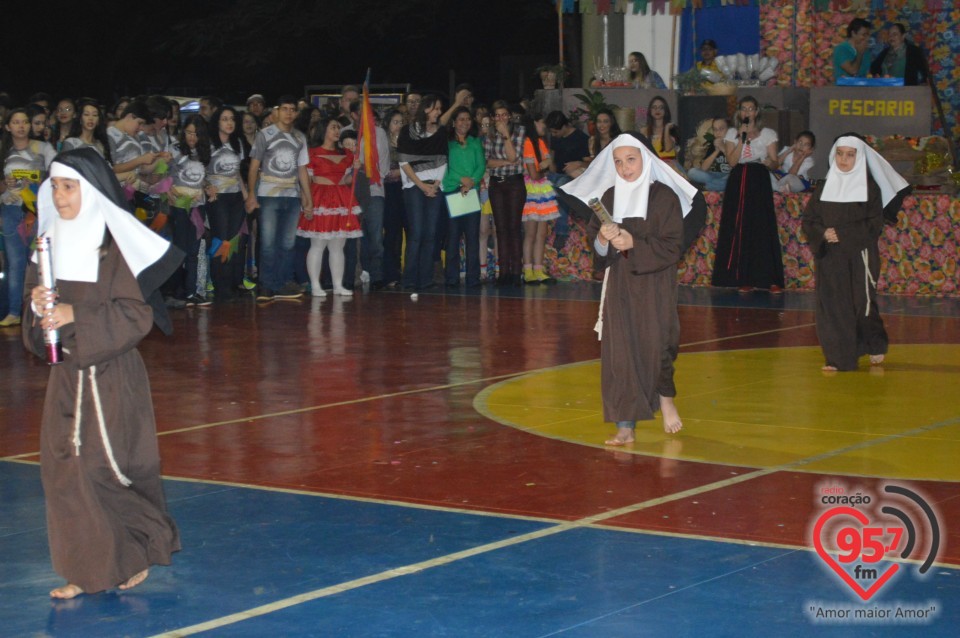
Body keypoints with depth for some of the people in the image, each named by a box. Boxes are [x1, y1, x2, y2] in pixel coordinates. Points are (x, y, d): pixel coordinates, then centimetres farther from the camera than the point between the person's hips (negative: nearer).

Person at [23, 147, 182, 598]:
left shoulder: (115, 244, -10)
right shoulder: (51, 241, 8)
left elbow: (137, 314, -13)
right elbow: (35, 296, 13)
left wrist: (75, 315, -21)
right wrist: (38, 306, -11)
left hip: (112, 376, -6)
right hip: (67, 375, 6)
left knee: (112, 466, -2)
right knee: (64, 467, 4)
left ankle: (135, 555, 18)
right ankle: (88, 569, 13)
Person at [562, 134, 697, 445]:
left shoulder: (664, 196, -5)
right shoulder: (609, 197, 8)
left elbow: (673, 247, -8)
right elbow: (593, 240, 9)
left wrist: (633, 243, -19)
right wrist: (603, 240, -14)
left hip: (654, 285, -3)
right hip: (619, 285, 3)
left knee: (655, 345, -3)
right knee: (619, 351, -3)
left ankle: (665, 396, 29)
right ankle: (625, 427, 0)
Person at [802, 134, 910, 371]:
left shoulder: (870, 187, -1)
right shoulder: (825, 187, 8)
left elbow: (874, 225, -7)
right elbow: (808, 219, 7)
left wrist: (842, 234, -15)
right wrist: (823, 234, -12)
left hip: (860, 257, -3)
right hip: (829, 258, 3)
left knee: (862, 303, 0)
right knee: (832, 305, -3)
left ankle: (876, 346, 26)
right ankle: (837, 356, 3)